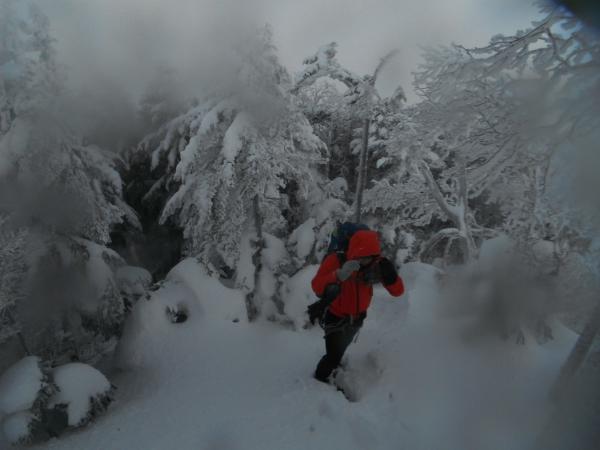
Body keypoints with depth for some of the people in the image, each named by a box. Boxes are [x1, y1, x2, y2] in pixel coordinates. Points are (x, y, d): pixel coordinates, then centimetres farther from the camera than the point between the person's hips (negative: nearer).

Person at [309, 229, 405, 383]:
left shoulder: (376, 265, -20)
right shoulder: (336, 260, -30)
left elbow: (398, 291, -19)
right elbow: (317, 287, -39)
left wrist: (390, 274, -40)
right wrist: (339, 274, -54)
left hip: (356, 318, 4)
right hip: (335, 317, -4)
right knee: (334, 355, -12)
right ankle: (319, 379, 19)